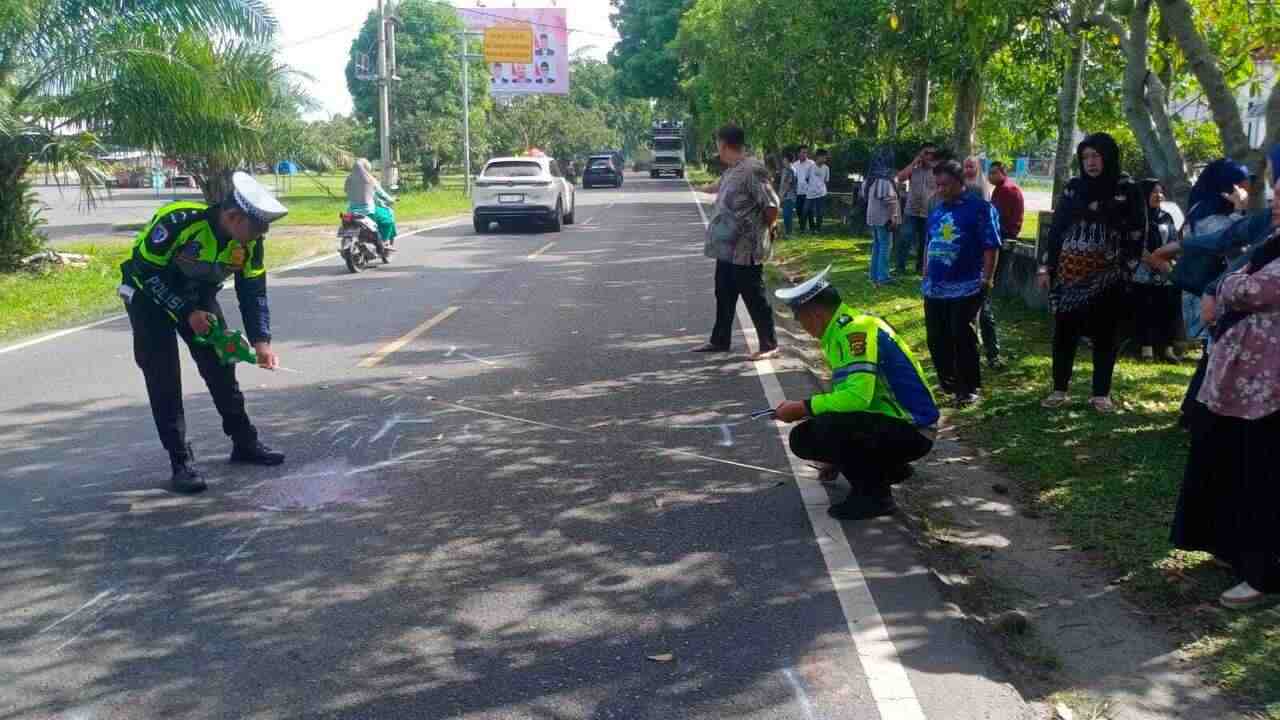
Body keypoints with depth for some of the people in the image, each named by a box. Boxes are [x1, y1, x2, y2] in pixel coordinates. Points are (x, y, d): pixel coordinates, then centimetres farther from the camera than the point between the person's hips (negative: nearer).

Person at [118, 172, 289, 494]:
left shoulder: (250, 242, -16)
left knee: (221, 366, 6)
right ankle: (181, 461, -7)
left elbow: (253, 292, -8)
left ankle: (245, 443, 18)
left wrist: (261, 340, -19)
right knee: (164, 377, -11)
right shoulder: (179, 222, -34)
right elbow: (146, 271, -27)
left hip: (199, 296, 6)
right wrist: (186, 312, -28)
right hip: (150, 295, -5)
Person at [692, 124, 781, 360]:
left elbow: (772, 205, -21)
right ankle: (719, 341, 31)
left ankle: (769, 345, 10)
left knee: (755, 299, -1)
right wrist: (702, 188, 49)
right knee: (724, 297, 18)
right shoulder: (731, 171, 10)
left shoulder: (752, 170, -20)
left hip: (746, 250, -10)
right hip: (727, 248, 10)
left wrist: (764, 231, -6)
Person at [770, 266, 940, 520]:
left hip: (912, 432, -10)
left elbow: (857, 396, -32)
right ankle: (889, 467, 18)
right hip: (889, 423, 10)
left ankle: (873, 496, -8)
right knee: (803, 437, 5)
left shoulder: (857, 330, -22)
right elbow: (848, 394, 18)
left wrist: (803, 408, -23)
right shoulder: (842, 330, 8)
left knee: (827, 427, -30)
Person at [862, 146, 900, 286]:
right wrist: (893, 218, -17)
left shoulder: (870, 178, 9)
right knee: (885, 246, -3)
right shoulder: (885, 179, -18)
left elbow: (864, 195, 20)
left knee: (876, 245, 15)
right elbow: (890, 200, -20)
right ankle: (883, 277, -3)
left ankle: (874, 275, 19)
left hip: (873, 216, 9)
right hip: (884, 217, -9)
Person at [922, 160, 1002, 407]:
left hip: (966, 288, -7)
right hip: (935, 287, 7)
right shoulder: (937, 210, 12)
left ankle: (969, 389, 7)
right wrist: (926, 274, 18)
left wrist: (987, 279, -14)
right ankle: (948, 382, 28)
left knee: (963, 339, -5)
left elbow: (991, 247, -10)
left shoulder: (980, 208, -8)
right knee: (936, 338, 11)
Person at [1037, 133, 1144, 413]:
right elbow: (1056, 228, 8)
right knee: (1064, 331, 4)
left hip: (1108, 275, -2)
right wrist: (1045, 267, 3)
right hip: (1069, 273, 2)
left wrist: (1127, 267, -7)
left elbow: (1137, 233, 1)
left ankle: (1101, 393, 14)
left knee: (1105, 334, 5)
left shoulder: (1128, 189, 0)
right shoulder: (1073, 187, 7)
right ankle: (1059, 390, 14)